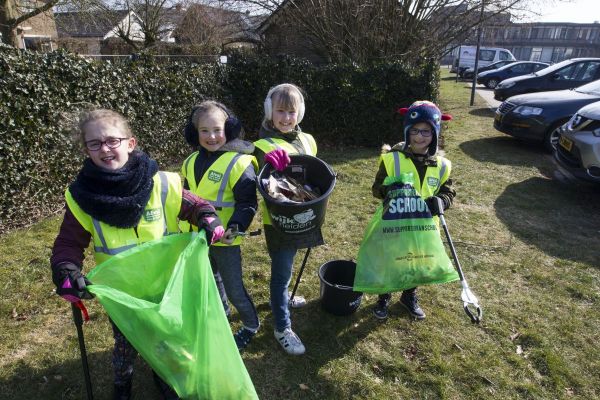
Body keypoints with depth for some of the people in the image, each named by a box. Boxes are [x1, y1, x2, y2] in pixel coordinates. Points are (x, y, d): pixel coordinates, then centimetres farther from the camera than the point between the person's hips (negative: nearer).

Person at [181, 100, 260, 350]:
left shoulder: (239, 163, -19)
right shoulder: (192, 162, 3)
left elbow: (247, 203, -18)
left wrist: (236, 227, -32)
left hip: (225, 240, -7)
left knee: (234, 288, 5)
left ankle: (250, 325, 30)